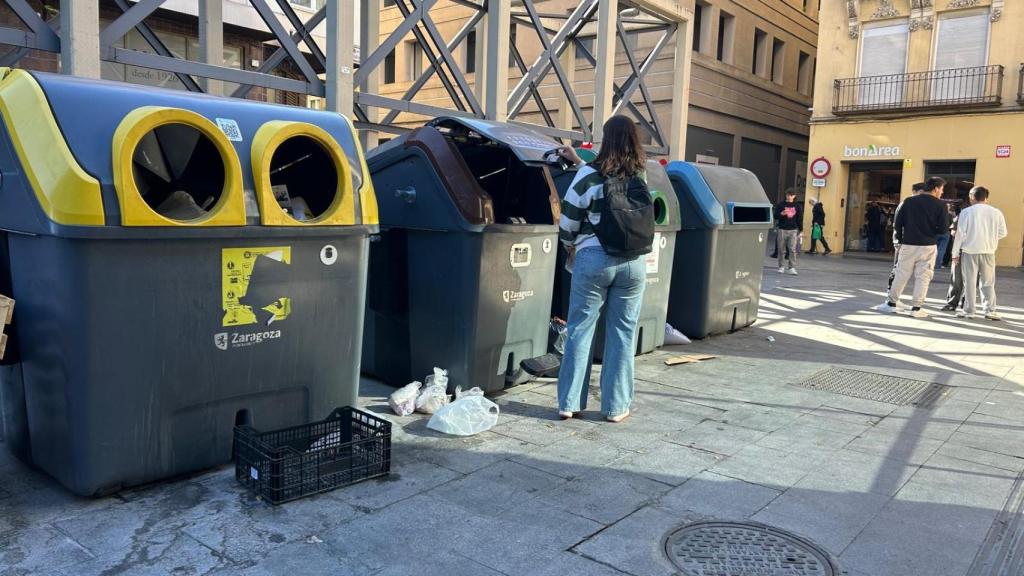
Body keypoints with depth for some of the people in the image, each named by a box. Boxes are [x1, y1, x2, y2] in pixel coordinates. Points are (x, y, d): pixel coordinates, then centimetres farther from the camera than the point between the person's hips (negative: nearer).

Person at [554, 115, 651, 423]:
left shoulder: (589, 174, -6)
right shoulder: (640, 175, 7)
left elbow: (569, 217, 0)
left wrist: (570, 247, 18)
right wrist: (579, 162, 35)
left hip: (593, 258, -3)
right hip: (633, 262, 3)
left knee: (580, 330, 6)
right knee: (622, 333, 8)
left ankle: (569, 403, 11)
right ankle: (616, 407, 14)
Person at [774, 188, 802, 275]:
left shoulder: (797, 206, 8)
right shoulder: (781, 205, 5)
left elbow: (800, 219, 12)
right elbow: (775, 216, 2)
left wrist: (801, 231, 9)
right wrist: (782, 213, -18)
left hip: (793, 230, 0)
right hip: (782, 230, 0)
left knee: (792, 249, -9)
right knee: (781, 250, 2)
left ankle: (792, 268, -7)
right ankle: (781, 267, 13)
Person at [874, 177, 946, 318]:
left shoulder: (909, 201, 4)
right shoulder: (940, 205, -3)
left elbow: (898, 223, 1)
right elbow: (942, 229, -7)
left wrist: (900, 240, 11)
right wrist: (931, 233, 13)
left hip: (908, 244, 2)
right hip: (928, 246, -2)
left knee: (901, 274, 9)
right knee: (923, 277, 4)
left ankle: (891, 303, 11)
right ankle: (916, 308, 4)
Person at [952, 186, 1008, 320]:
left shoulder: (967, 212, -6)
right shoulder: (996, 212, 0)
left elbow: (961, 233, -6)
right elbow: (1002, 233, 2)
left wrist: (956, 252, 0)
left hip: (969, 251, -2)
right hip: (988, 251, 2)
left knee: (970, 282, 5)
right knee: (988, 283, 12)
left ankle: (969, 310, 6)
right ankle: (990, 310, 8)